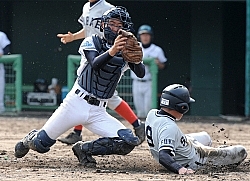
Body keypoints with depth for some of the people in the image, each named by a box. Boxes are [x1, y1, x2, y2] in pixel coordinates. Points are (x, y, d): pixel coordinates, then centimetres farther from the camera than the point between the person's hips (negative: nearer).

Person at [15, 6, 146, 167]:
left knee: (129, 141, -19)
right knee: (40, 144, -1)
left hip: (98, 112, 3)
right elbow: (95, 65, -23)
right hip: (76, 103, -2)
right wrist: (111, 52, -42)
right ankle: (31, 139, 38)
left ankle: (84, 149, 0)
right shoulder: (92, 42, -3)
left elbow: (141, 74, -13)